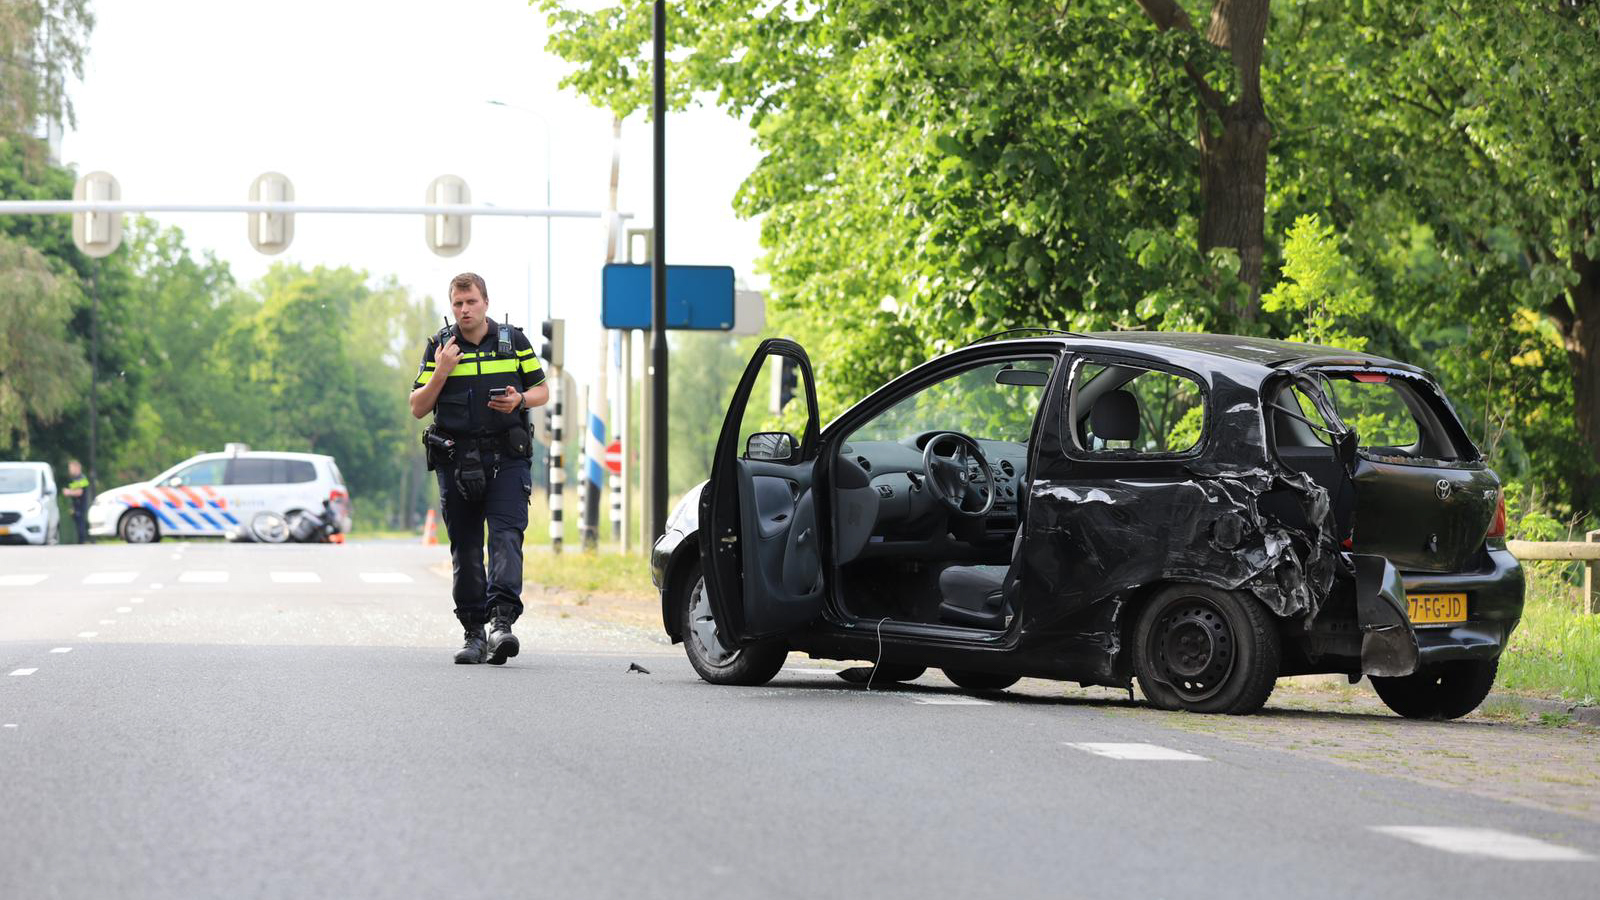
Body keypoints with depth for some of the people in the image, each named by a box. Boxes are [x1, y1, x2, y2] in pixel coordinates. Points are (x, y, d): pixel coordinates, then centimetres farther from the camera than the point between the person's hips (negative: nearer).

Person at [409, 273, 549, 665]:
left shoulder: (514, 341, 6)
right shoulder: (439, 347, 6)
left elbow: (542, 390, 13)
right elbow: (418, 408, 4)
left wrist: (520, 399, -9)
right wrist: (440, 373, -12)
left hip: (507, 458, -1)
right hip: (456, 461, 1)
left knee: (506, 536, -15)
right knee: (465, 548, 4)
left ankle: (502, 621, -24)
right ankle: (473, 632, 9)